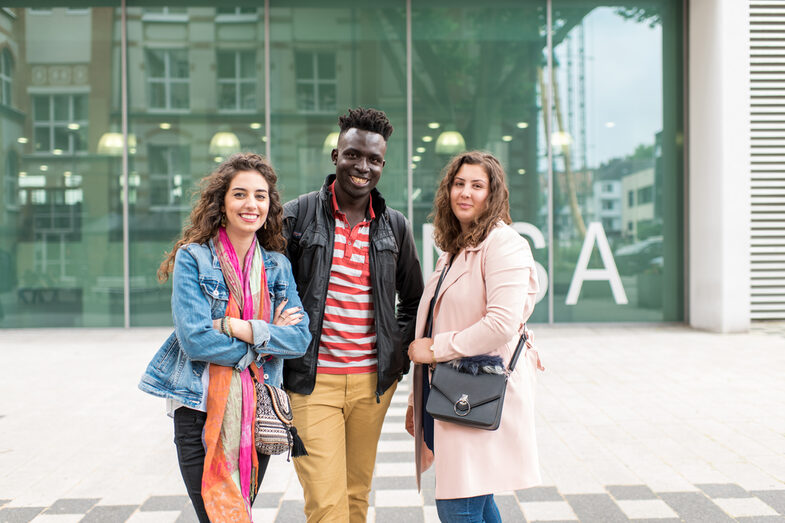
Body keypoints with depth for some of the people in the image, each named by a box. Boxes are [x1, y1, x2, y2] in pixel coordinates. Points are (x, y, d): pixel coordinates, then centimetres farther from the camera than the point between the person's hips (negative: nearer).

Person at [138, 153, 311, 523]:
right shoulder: (192, 258, -4)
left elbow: (299, 338, -1)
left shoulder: (278, 266, 8)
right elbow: (194, 338, -15)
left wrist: (241, 328, -14)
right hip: (200, 409, -4)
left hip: (257, 410, 4)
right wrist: (267, 337, -8)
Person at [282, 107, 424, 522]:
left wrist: (400, 354, 7)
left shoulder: (394, 226, 8)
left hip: (373, 381, 4)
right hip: (313, 380, -3)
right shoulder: (297, 216, -2)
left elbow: (412, 301, 19)